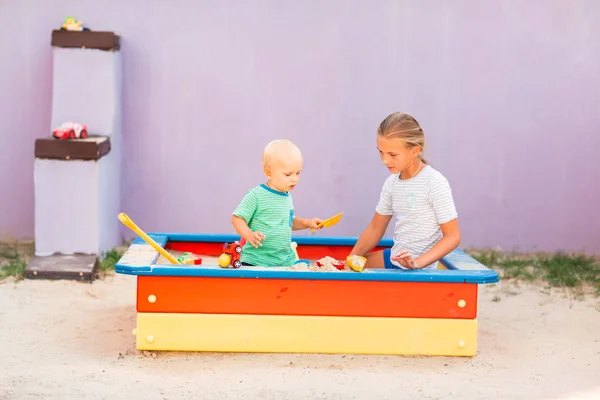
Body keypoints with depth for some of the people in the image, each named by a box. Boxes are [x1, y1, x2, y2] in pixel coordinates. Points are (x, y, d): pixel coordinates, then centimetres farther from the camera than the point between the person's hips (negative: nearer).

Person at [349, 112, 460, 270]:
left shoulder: (435, 184, -17)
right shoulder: (392, 182, 3)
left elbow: (452, 237, -17)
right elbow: (375, 228, 13)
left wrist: (417, 263, -27)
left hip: (416, 270, -8)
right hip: (392, 257, 8)